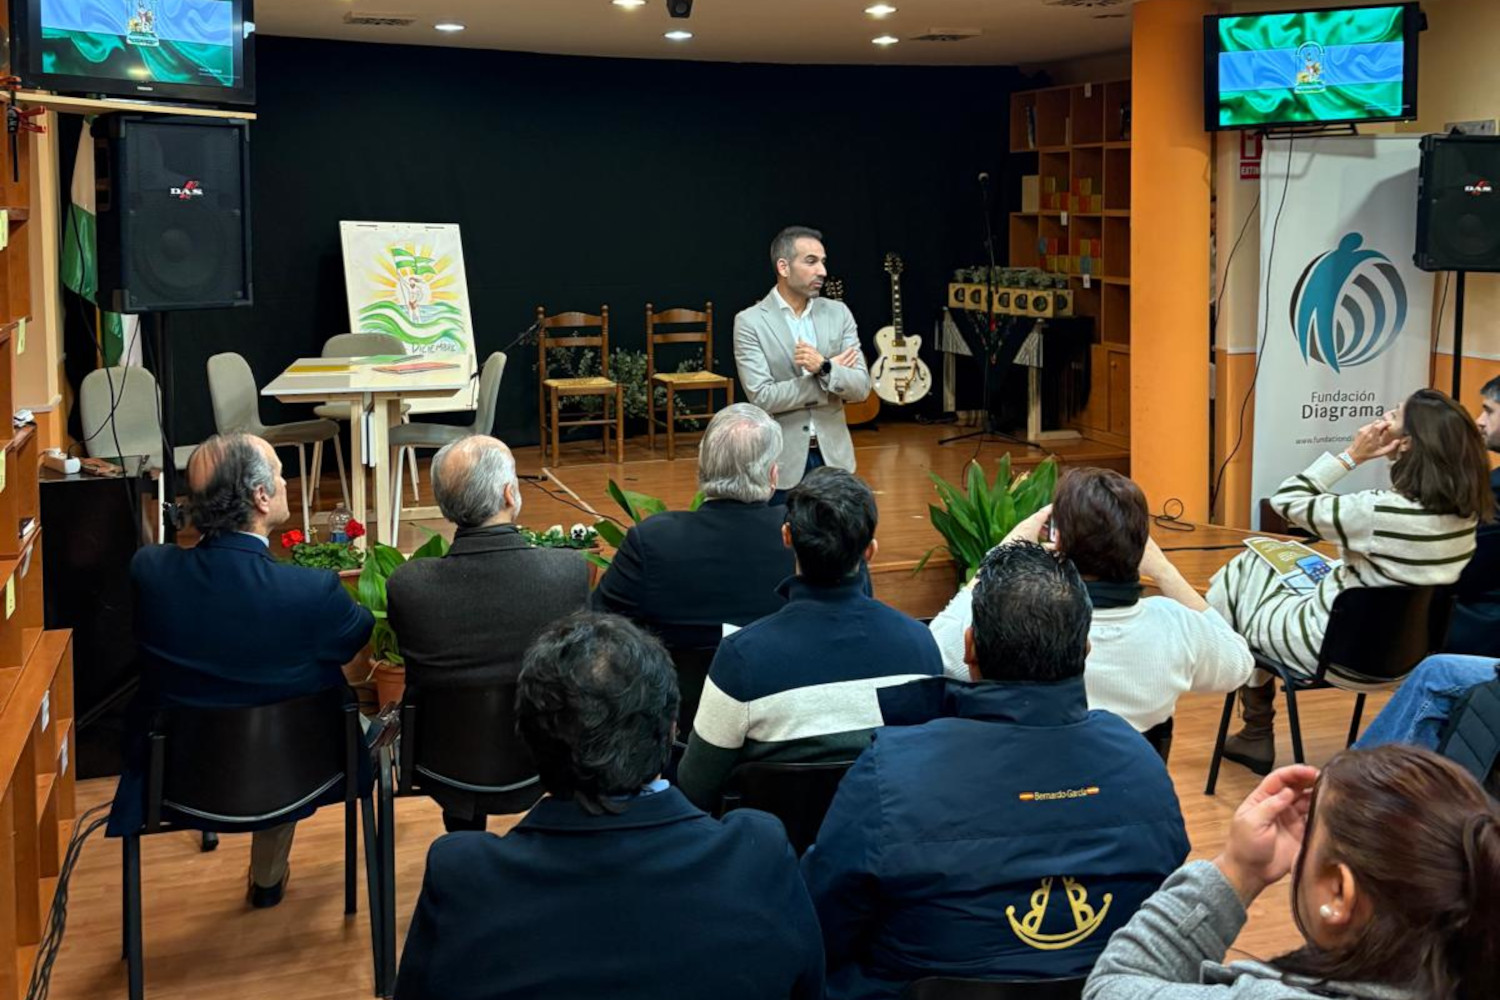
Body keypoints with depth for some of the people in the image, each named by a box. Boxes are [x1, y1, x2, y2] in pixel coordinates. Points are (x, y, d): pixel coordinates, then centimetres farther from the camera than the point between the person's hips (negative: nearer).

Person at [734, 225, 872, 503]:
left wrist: (824, 367, -22)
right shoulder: (750, 322, -8)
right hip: (781, 462, -4)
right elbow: (762, 397, -16)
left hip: (833, 456, 4)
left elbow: (861, 387, -2)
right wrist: (832, 370, -12)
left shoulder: (838, 314, 4)